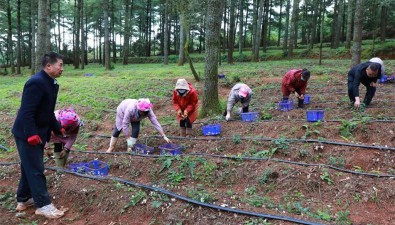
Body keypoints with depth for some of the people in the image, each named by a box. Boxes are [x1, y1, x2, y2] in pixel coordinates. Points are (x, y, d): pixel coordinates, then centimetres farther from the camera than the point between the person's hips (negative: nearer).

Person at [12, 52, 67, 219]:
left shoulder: (52, 84, 8)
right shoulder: (37, 82, -23)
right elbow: (26, 111, -27)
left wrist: (58, 129, 18)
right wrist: (32, 135, -27)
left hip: (38, 133, 10)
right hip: (28, 134, -10)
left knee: (30, 167, 19)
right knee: (35, 169, 0)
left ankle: (24, 199, 33)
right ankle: (43, 205, 11)